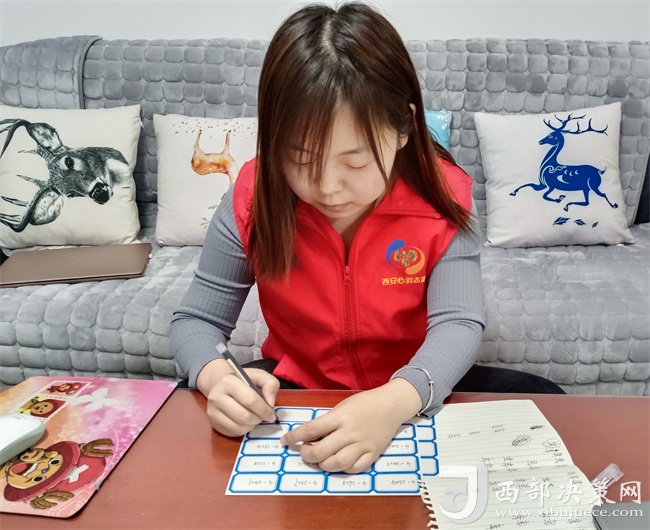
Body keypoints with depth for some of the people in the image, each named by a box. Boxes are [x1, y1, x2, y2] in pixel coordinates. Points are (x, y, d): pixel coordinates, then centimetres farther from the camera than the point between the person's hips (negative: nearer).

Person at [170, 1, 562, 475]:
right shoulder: (254, 198, -17)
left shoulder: (442, 196, -20)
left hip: (412, 398, 1)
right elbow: (196, 320, -11)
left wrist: (396, 401, -48)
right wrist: (216, 376, -35)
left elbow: (458, 323, -27)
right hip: (295, 391, 0)